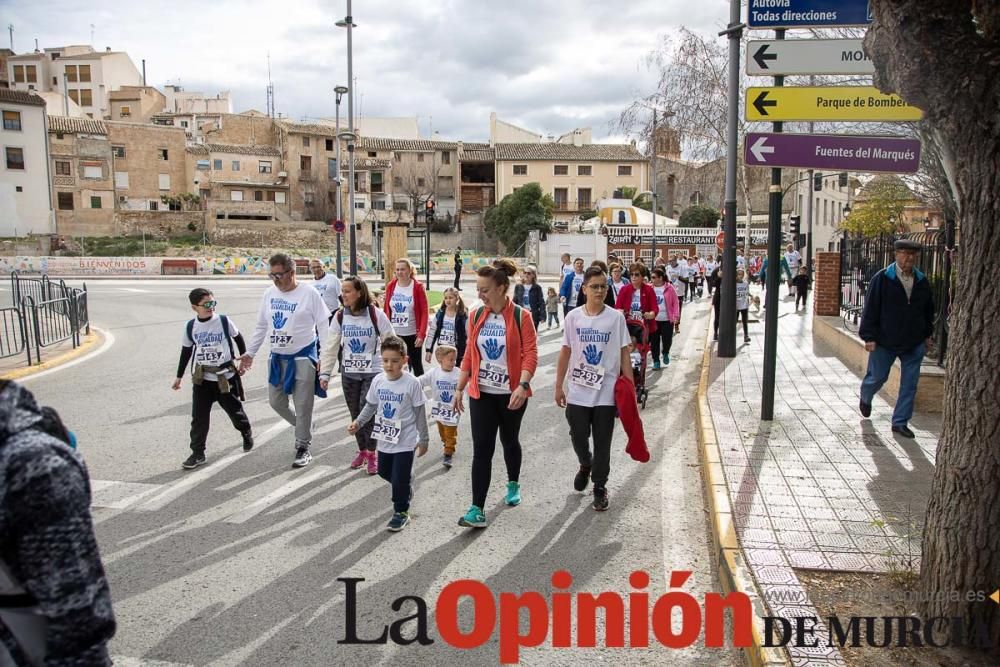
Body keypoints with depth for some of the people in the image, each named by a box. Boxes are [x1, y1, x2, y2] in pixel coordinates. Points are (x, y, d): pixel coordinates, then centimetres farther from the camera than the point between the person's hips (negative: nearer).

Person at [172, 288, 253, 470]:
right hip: (202, 379, 2)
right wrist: (179, 376, 13)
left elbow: (238, 338, 7)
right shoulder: (191, 326, -2)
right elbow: (186, 351, 9)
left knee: (235, 410, 11)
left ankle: (247, 433, 40)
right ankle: (197, 453, 10)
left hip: (225, 377, -2)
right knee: (199, 417, 0)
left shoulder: (224, 321, -9)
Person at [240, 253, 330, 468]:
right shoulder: (269, 293, 4)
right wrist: (249, 353, 12)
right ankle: (303, 428, 36)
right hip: (277, 358, 6)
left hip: (303, 357, -6)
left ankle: (303, 448, 16)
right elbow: (261, 327, 13)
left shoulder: (309, 294, -12)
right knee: (276, 401, 12)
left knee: (303, 406, 1)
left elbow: (324, 326, -10)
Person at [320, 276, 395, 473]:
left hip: (373, 372, -4)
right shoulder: (339, 316, -3)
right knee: (355, 414, 11)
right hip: (349, 373, 4)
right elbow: (330, 346, 1)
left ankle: (372, 454, 7)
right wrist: (325, 373, -2)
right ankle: (362, 451, 30)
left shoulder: (375, 314, -13)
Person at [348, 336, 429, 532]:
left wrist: (424, 439, -6)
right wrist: (358, 422, -8)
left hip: (405, 441, -5)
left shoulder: (412, 383, -17)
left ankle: (401, 513, 20)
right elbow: (370, 406, 8)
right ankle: (406, 490, 48)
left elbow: (419, 413, -10)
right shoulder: (378, 381, -5)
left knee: (400, 478, 0)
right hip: (384, 439, 6)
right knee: (384, 472, 21)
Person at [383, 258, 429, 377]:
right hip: (394, 334, 3)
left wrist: (422, 334, -16)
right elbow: (386, 310, 7)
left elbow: (425, 312, -9)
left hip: (412, 334, -3)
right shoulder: (391, 286, 2)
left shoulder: (418, 287, -7)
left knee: (416, 364, 8)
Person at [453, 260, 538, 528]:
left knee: (509, 441, 18)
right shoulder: (476, 316, 1)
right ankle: (477, 510, -4)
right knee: (482, 449, -4)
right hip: (481, 393, 2)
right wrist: (459, 388, 10)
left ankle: (513, 484, 44)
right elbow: (469, 355, 8)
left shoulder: (521, 317, -11)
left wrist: (522, 386, -29)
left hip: (511, 395, -2)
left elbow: (530, 355, -15)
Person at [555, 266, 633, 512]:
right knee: (578, 438, 9)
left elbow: (624, 354, 0)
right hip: (578, 392, 1)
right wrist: (558, 386, 4)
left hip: (606, 393, -1)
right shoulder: (573, 316, -1)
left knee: (602, 444, 7)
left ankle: (599, 487, 23)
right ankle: (585, 465, 41)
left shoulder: (616, 317, -4)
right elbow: (565, 353, 4)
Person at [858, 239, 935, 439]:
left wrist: (927, 334, 16)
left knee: (909, 385, 3)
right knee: (877, 377, 10)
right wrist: (869, 337, -12)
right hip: (884, 342, -4)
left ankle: (900, 422, 13)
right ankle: (865, 398, 42)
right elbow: (870, 309, -10)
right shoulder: (882, 279, -9)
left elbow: (929, 310, 18)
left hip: (914, 344, 4)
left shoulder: (922, 281, 5)